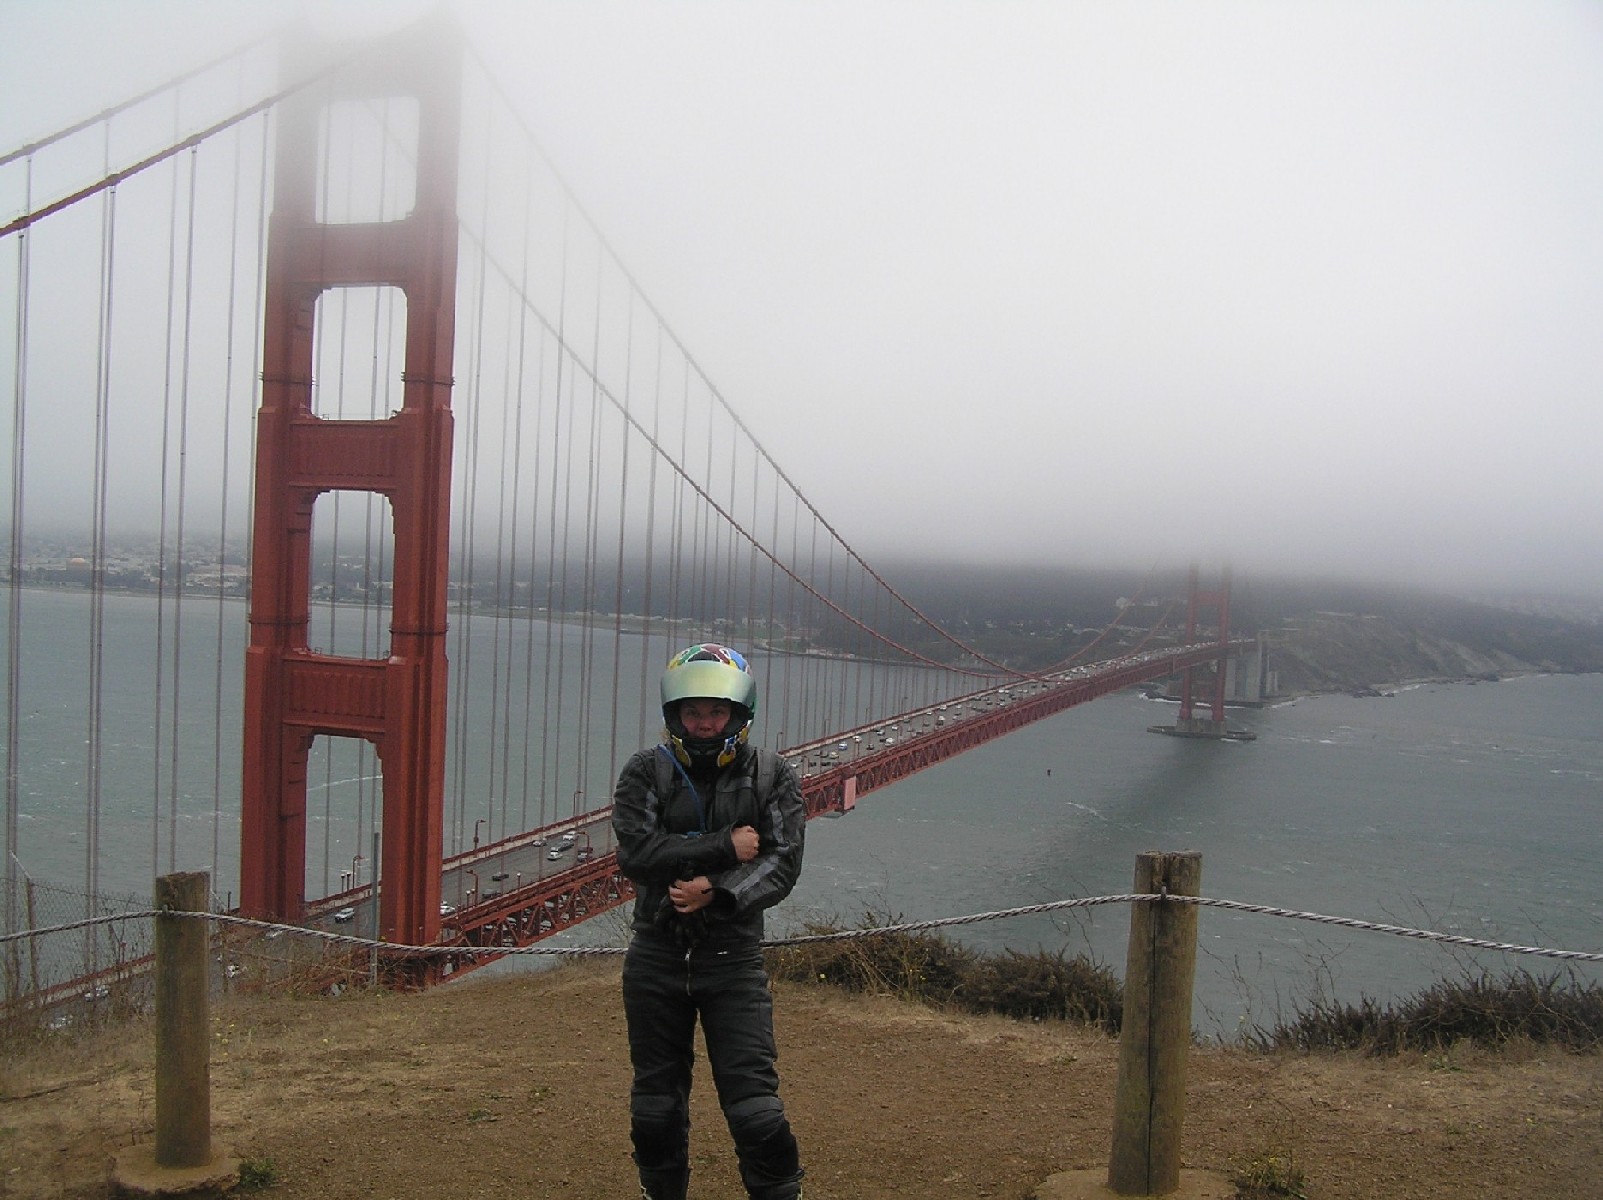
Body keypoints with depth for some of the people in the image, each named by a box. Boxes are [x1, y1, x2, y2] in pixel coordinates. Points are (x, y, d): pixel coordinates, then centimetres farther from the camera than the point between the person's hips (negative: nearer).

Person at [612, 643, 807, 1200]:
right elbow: (636, 851, -17)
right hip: (655, 958, 2)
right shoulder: (645, 772, -3)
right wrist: (725, 847, -18)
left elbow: (783, 862, -10)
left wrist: (717, 893, -24)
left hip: (734, 960, -1)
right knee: (656, 1101, 16)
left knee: (754, 1101, -5)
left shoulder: (772, 776, -1)